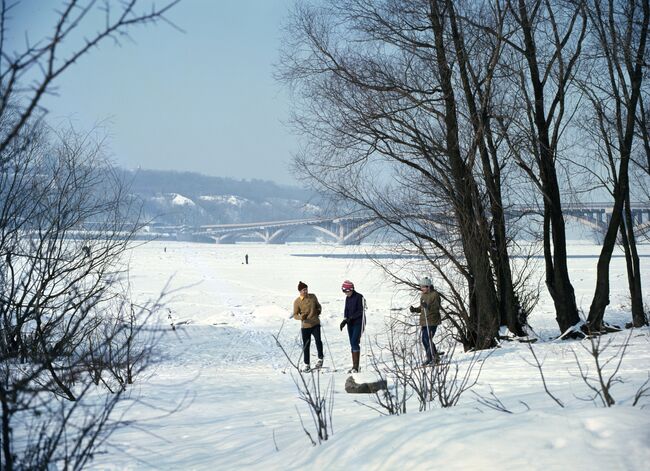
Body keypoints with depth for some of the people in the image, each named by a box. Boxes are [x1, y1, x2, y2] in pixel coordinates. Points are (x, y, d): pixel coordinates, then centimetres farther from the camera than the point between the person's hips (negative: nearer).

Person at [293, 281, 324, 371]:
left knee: (318, 340, -17)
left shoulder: (313, 296, 3)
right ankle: (306, 365, 17)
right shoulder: (297, 301, -6)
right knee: (306, 345, 4)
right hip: (305, 326, -1)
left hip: (315, 324, 1)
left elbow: (318, 305, 19)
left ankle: (320, 358, 5)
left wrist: (319, 310, -2)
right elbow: (295, 315, -3)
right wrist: (301, 317, -24)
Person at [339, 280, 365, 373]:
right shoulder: (347, 298, 11)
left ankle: (356, 367, -15)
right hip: (350, 323, 7)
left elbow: (361, 311, -15)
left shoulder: (359, 297, -12)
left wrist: (351, 317, -20)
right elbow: (346, 310, 12)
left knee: (355, 342, -15)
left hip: (358, 323, -7)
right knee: (352, 344, 7)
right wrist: (345, 319, -6)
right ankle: (354, 366, 11)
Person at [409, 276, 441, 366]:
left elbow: (436, 308, -19)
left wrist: (427, 306, -34)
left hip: (432, 321, -9)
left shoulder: (435, 295, -11)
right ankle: (430, 358, 21)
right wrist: (415, 309, 6)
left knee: (428, 339, -13)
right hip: (424, 321, 9)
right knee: (424, 340, 11)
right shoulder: (423, 295, 14)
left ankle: (434, 357, -3)